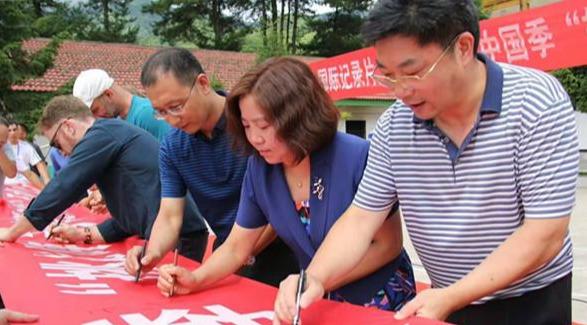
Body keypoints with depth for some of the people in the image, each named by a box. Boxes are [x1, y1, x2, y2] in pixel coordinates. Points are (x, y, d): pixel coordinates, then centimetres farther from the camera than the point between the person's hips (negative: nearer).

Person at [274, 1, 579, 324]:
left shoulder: (539, 104, -22)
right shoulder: (393, 126, -9)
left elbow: (545, 234, -23)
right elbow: (361, 218, -6)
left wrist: (451, 298, -30)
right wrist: (314, 279, -24)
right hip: (445, 299, 4)